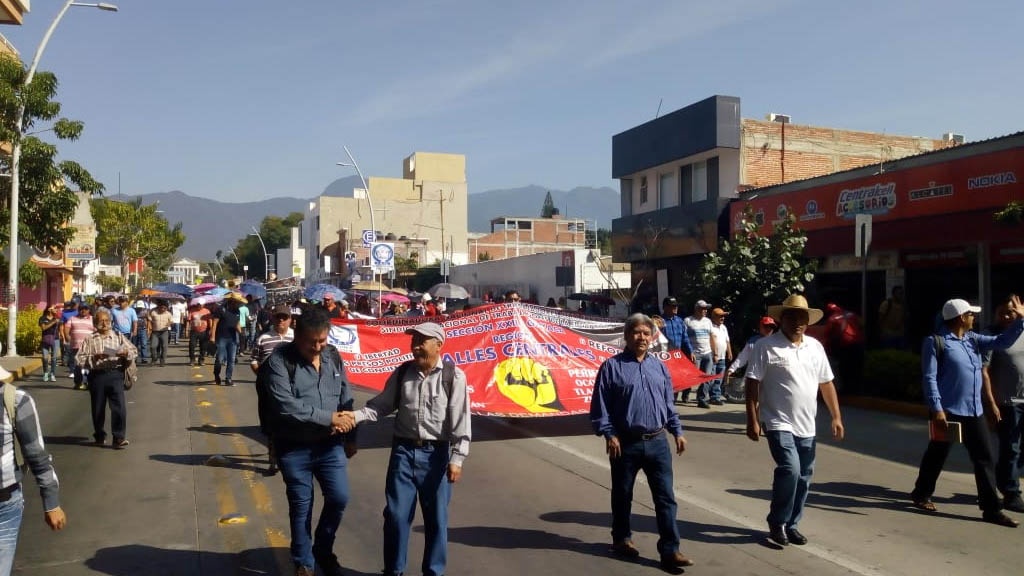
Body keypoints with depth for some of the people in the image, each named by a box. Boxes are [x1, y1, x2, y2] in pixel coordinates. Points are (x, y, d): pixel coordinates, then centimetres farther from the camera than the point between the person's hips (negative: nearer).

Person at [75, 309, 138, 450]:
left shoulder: (119, 336, 10)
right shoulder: (90, 339, 6)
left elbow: (134, 351, 10)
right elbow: (79, 359, 0)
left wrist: (127, 353, -11)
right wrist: (94, 357, -16)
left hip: (115, 374, 0)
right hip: (97, 375, 0)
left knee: (119, 406, -9)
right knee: (98, 408, 10)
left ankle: (119, 437, -3)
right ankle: (99, 436, 27)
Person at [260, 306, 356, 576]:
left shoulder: (333, 356, 3)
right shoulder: (279, 360, -15)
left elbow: (346, 399, 10)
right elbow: (285, 405, -25)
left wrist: (350, 437, 11)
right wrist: (326, 417, -20)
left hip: (330, 444, 4)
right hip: (294, 448, -4)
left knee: (339, 498, 5)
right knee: (301, 506, 9)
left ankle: (323, 550, 32)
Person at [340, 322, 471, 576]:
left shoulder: (454, 376, -10)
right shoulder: (402, 373, 1)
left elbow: (461, 421, -11)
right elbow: (382, 404, 4)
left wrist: (457, 459, -13)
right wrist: (356, 416, -13)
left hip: (436, 453, -2)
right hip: (404, 450, 3)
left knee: (436, 518, 10)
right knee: (396, 514, 9)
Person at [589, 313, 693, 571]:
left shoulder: (659, 367, 9)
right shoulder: (612, 366, -6)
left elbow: (668, 404, 16)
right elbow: (600, 405, -6)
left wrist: (677, 432, 11)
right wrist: (609, 434, -12)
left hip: (657, 443, 3)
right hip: (626, 444, -3)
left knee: (666, 497, 2)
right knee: (622, 495, 13)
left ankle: (670, 550, 8)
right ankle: (621, 539, 32)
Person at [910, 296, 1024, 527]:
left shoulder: (973, 340, 13)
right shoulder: (935, 342, -9)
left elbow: (1002, 342, 10)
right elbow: (930, 377, -13)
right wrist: (936, 409, -19)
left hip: (974, 412, 7)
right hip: (948, 411, -6)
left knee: (984, 458, 6)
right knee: (937, 455, 8)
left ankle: (991, 508, 12)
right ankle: (921, 494, 27)